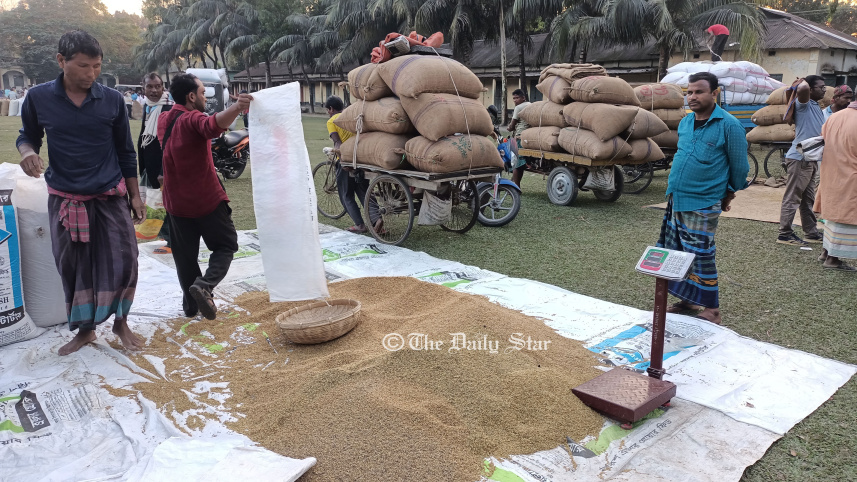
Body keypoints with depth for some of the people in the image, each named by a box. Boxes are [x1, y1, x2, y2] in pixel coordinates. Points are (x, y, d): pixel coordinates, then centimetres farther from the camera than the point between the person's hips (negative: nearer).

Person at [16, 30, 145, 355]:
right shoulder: (39, 98, -4)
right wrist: (28, 151, -16)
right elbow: (27, 136, 9)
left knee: (123, 264, -2)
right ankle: (85, 330, 26)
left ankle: (120, 322, 21)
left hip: (111, 197, 0)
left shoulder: (112, 100, -3)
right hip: (64, 199, 1)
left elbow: (126, 151, 4)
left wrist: (135, 195, 4)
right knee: (73, 268, 8)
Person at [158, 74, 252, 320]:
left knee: (185, 255, 14)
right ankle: (204, 285, -15)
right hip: (207, 198, -7)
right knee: (226, 245, 7)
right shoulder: (192, 119, -16)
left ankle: (191, 304, 19)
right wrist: (236, 108, -57)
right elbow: (214, 125, -41)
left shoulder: (164, 120, 8)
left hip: (177, 201, 7)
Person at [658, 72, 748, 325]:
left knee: (700, 256, -3)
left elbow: (739, 166, -4)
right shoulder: (685, 122, 9)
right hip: (676, 200, 7)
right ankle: (686, 300, 27)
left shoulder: (729, 125, -11)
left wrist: (730, 193, 6)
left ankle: (711, 310, 9)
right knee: (678, 253, 13)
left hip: (703, 205, -7)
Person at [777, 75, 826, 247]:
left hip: (812, 160, 10)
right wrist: (804, 81, -9)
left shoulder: (817, 108, 20)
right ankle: (785, 234, -3)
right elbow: (802, 88, -32)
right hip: (800, 158, -10)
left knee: (808, 200, 15)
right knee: (792, 198, -6)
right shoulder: (804, 104, -8)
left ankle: (811, 233, 23)